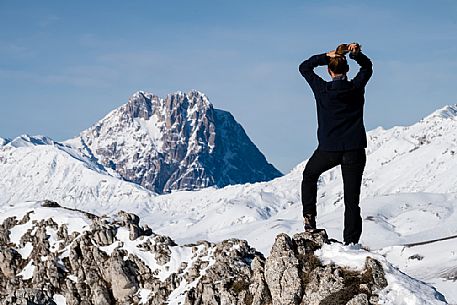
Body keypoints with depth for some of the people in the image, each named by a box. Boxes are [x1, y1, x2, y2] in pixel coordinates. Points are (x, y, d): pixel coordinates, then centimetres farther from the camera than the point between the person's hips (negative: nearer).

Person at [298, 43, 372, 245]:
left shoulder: (322, 89, -7)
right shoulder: (357, 87, -4)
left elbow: (304, 68, 8)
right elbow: (367, 67, 16)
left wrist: (325, 56, -1)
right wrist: (357, 54, -1)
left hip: (328, 149, -1)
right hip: (355, 149, 1)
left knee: (309, 176, 29)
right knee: (352, 199, 3)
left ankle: (309, 217, 17)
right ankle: (351, 241, -1)